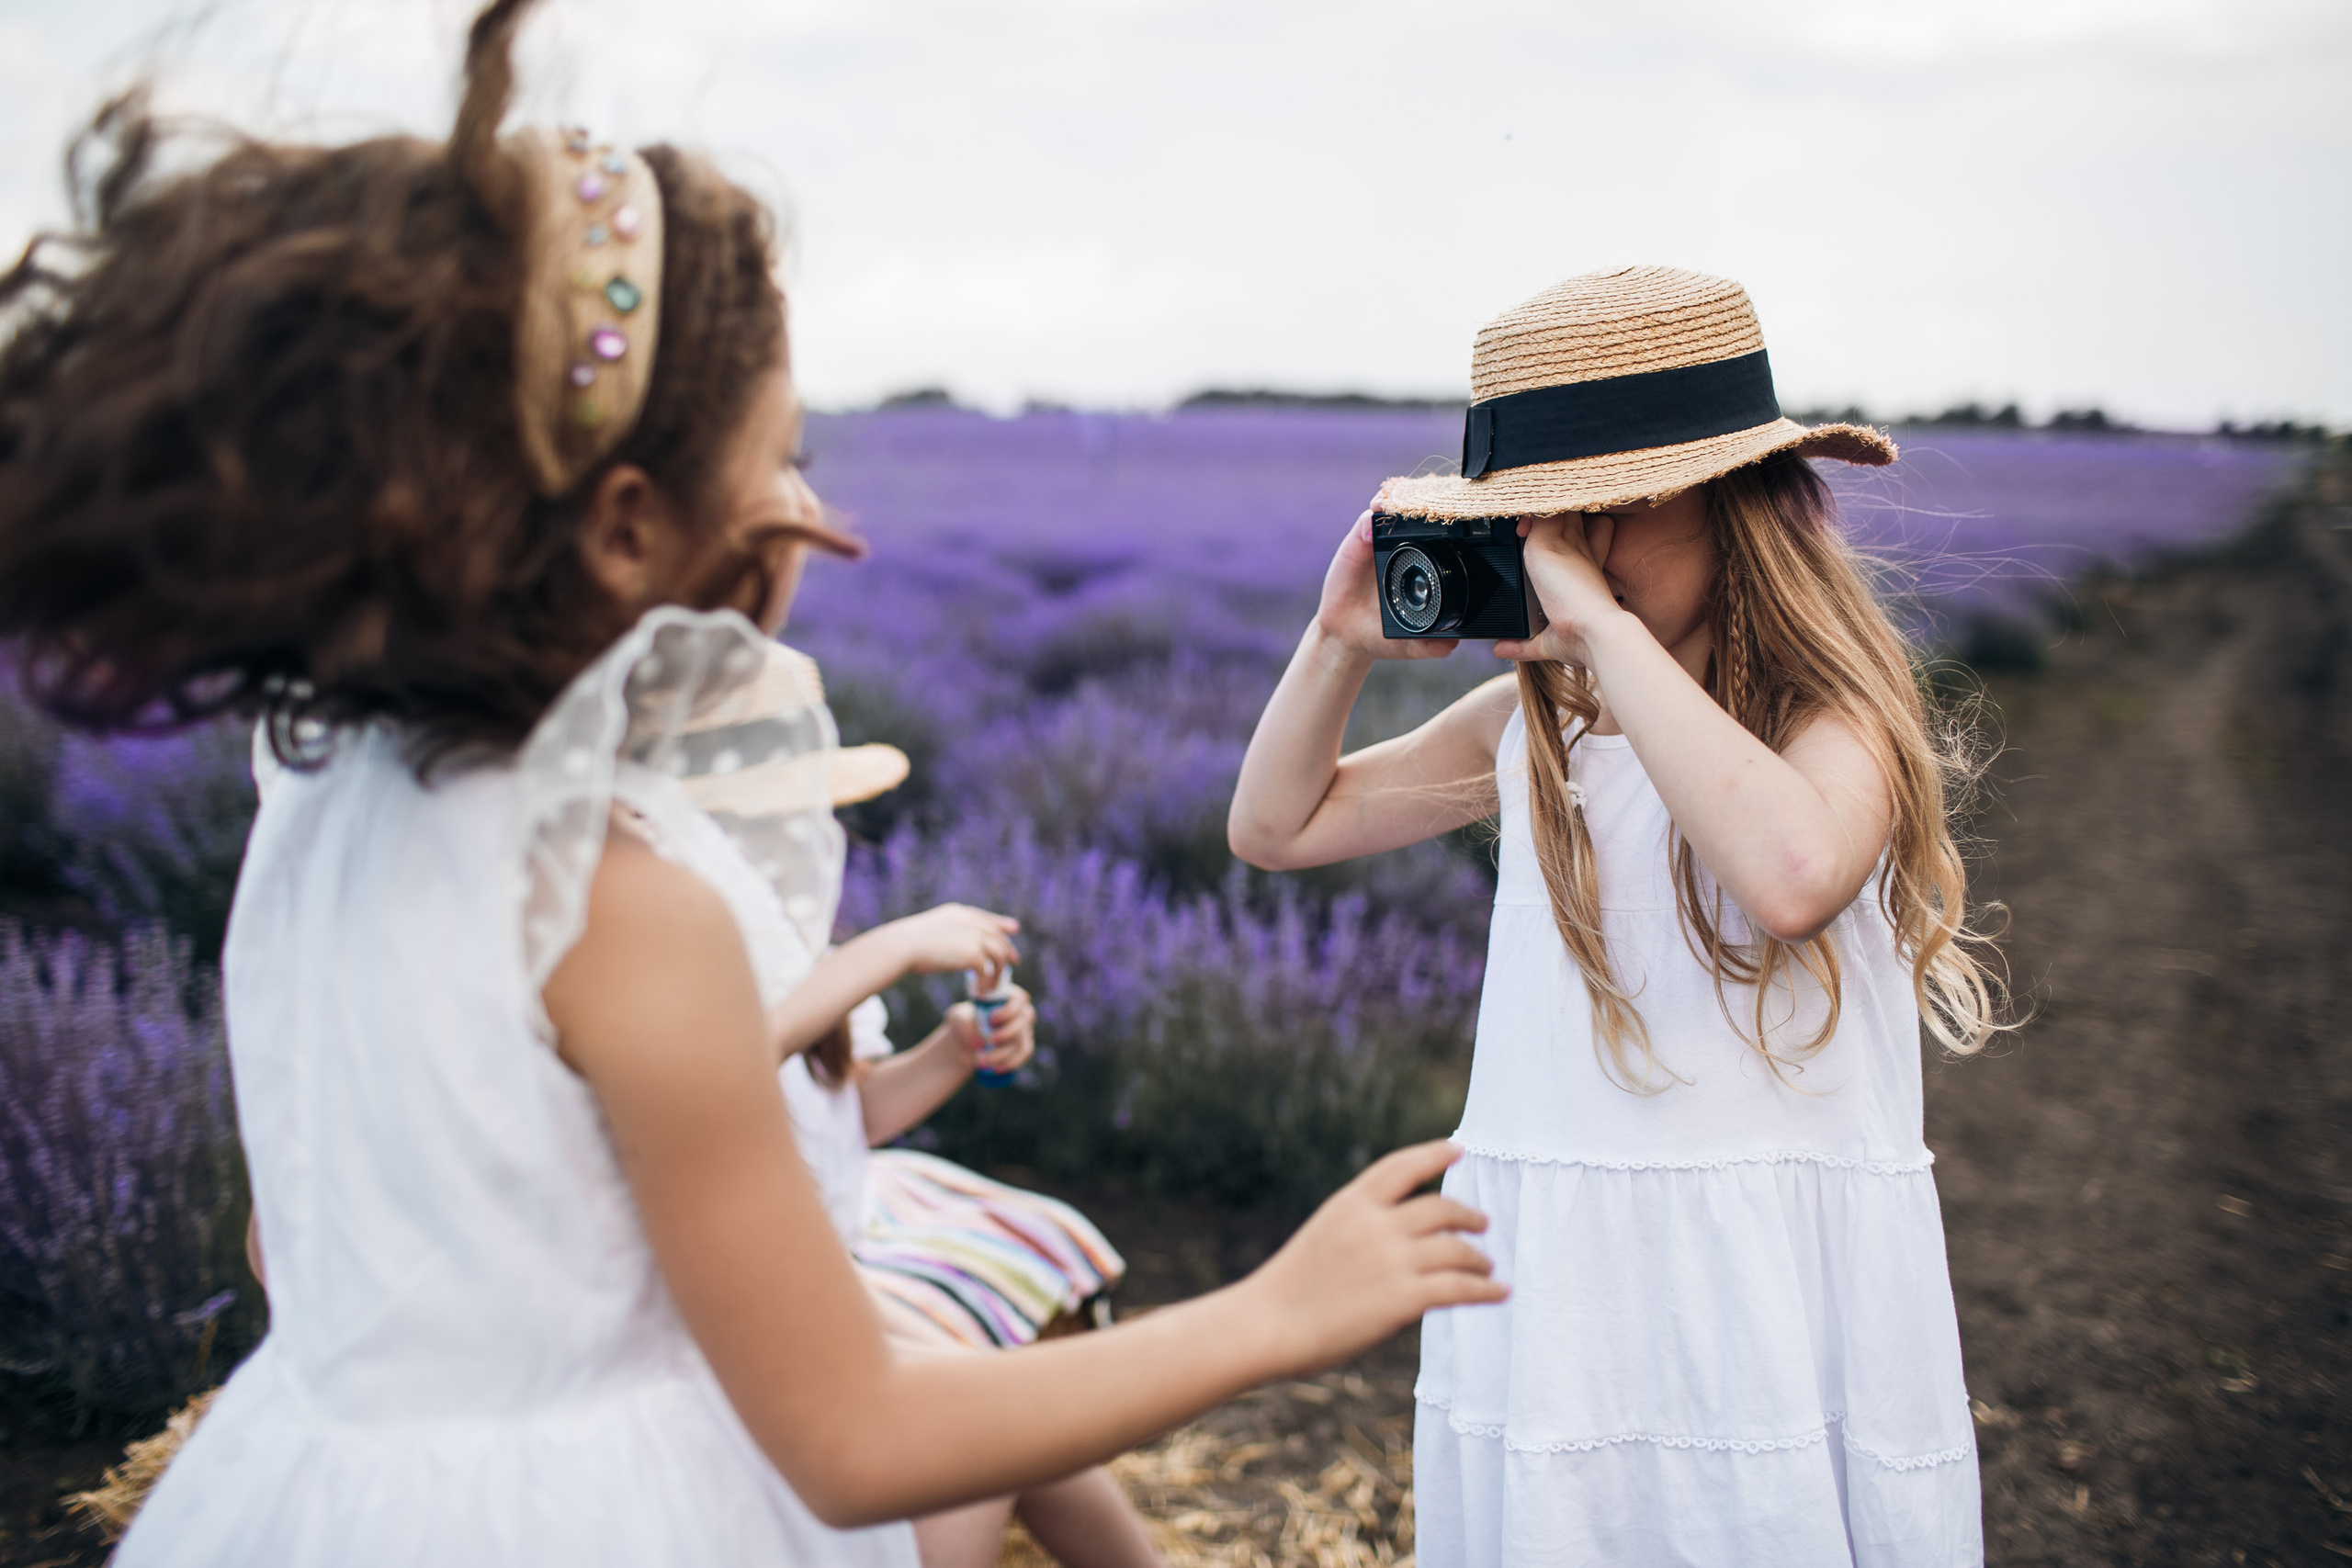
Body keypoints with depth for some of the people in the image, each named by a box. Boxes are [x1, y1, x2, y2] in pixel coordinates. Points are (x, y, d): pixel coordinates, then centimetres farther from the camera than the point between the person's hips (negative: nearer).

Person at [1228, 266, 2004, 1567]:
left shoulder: (1837, 714, -9)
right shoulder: (1531, 723, 6)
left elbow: (1792, 872, -34)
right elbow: (1276, 826, 15)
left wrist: (1605, 624, -26)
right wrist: (1342, 641, 0)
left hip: (1770, 1297, -4)